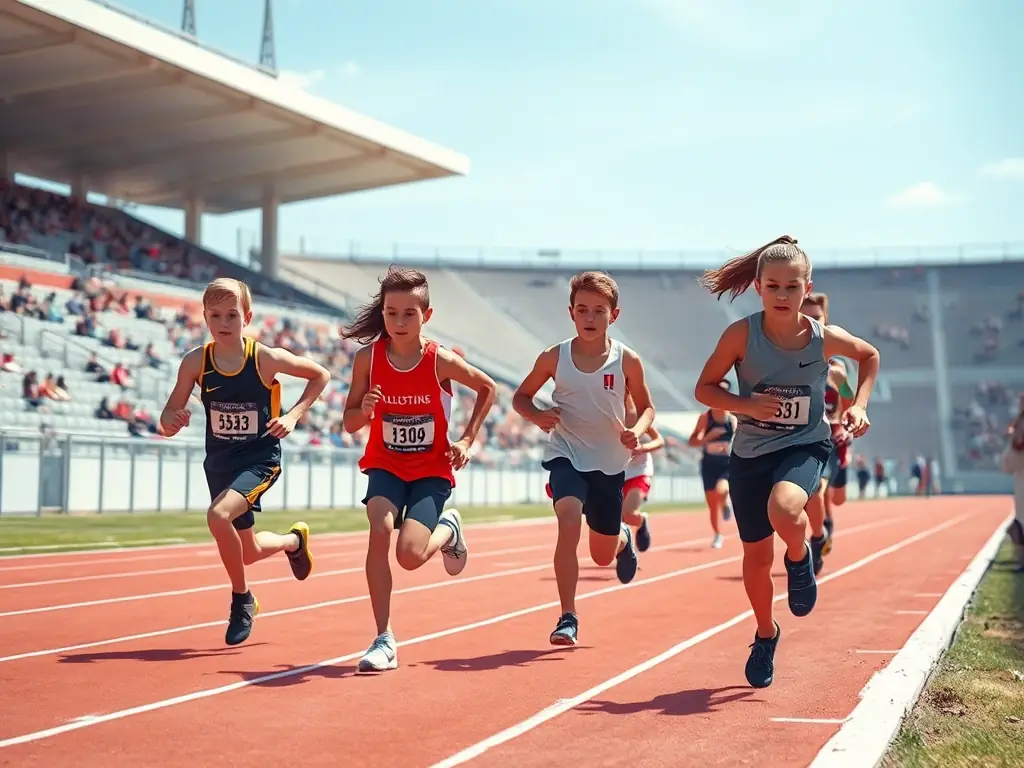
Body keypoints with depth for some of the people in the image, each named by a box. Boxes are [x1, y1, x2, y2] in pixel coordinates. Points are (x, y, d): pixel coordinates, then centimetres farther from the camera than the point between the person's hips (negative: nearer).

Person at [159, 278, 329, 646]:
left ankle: (241, 599, -6)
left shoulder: (267, 358, -15)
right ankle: (294, 539, 51)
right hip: (219, 460, 4)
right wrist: (171, 422, -29)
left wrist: (294, 415, -12)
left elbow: (320, 375, -1)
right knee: (248, 552, 15)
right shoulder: (195, 362, -9)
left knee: (218, 516, -30)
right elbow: (170, 414, -5)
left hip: (260, 458, -4)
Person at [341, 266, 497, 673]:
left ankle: (448, 529, 21)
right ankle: (384, 639, -14)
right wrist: (364, 410, -25)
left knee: (410, 555, -18)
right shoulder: (368, 357, -10)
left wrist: (467, 440, -2)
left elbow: (488, 388, 4)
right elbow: (350, 423, -2)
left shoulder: (441, 360, -14)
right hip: (386, 465, 2)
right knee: (379, 530, -26)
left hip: (432, 470, -1)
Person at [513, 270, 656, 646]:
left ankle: (624, 538, 53)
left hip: (610, 463, 1)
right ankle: (568, 617, -19)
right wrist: (537, 415, -16)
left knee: (603, 555, 13)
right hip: (566, 456, -1)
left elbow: (646, 407, 5)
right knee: (569, 520, -29)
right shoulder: (554, 357, -8)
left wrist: (637, 430, -17)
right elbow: (521, 396, 5)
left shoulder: (627, 360, -8)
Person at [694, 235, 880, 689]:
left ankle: (799, 558, 2)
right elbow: (704, 388, -7)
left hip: (804, 447, -1)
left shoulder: (824, 338, -11)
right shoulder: (742, 334, -15)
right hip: (750, 453, 1)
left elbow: (870, 354, 10)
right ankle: (766, 635, 36)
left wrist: (859, 405, -2)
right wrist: (747, 405, -23)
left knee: (784, 509, -35)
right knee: (756, 554, 9)